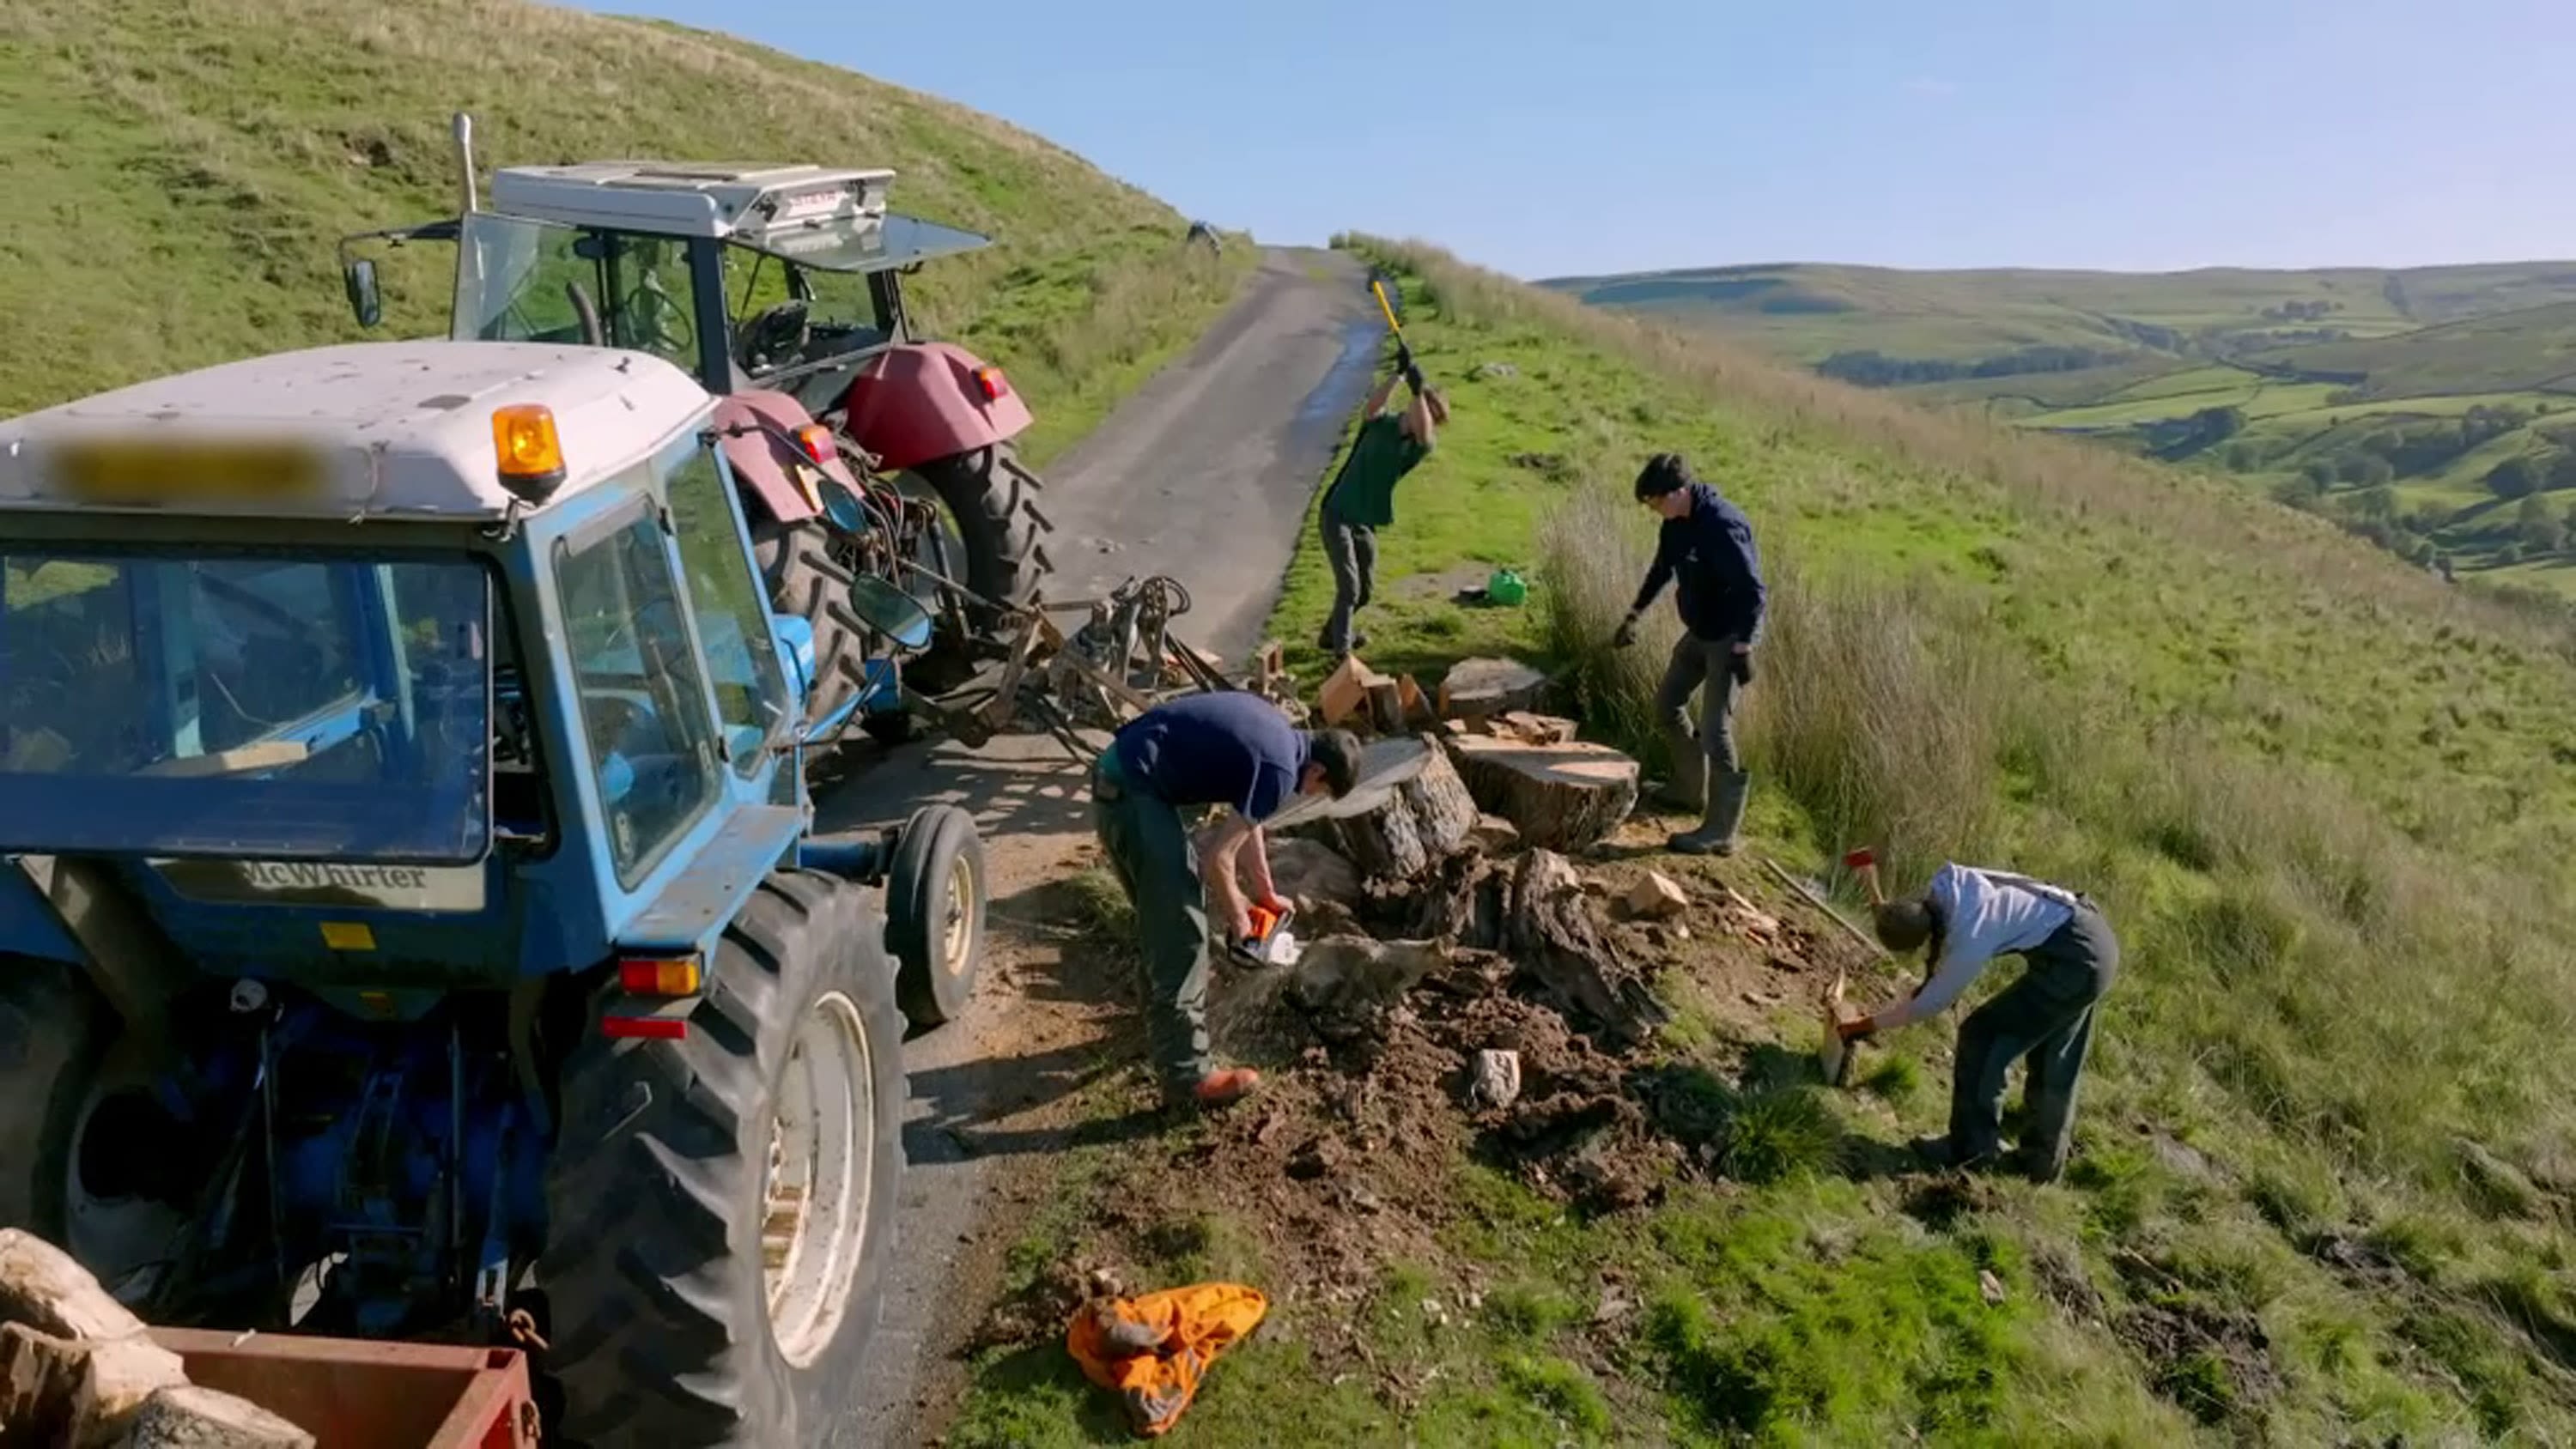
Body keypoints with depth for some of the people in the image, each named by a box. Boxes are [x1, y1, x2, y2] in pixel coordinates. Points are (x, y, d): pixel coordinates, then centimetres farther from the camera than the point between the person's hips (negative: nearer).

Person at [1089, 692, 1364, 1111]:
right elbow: (1219, 857, -11)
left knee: (1167, 917, 23)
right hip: (1132, 791, -10)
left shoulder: (1274, 730, 15)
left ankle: (1168, 1023, 38)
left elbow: (1245, 819, 27)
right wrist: (1237, 916, 7)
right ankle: (1188, 1077, -1)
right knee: (1181, 931, -6)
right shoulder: (1280, 769, -13)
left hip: (1118, 774, 10)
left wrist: (1266, 893, 32)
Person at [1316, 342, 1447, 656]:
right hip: (1336, 515, -5)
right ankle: (1341, 651, -7)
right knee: (1349, 587, -13)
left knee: (1364, 591, 14)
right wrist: (1398, 372, -38)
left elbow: (1424, 435, -27)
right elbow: (1372, 406, -29)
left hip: (1366, 524, 5)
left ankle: (1335, 634, 38)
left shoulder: (1417, 448, -1)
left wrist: (1417, 388, -36)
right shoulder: (1379, 425, -5)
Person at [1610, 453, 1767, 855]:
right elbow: (1662, 569, 18)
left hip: (1729, 636, -10)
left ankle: (1720, 832, -3)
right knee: (1667, 704, 19)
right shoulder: (1676, 522, 0)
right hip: (1699, 631, 10)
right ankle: (1691, 789, 38)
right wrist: (1634, 615, 22)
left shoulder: (1722, 525, -28)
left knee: (1715, 729, -11)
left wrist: (1743, 648, -31)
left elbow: (1753, 591, -29)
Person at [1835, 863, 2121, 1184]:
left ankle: (1971, 1147, 10)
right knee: (2054, 1060, 20)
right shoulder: (1945, 882, -10)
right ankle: (2044, 1160, 33)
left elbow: (1926, 1006, -13)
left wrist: (1867, 1025, -3)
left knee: (1983, 1037, -2)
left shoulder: (1968, 943, -28)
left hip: (2073, 962, -9)